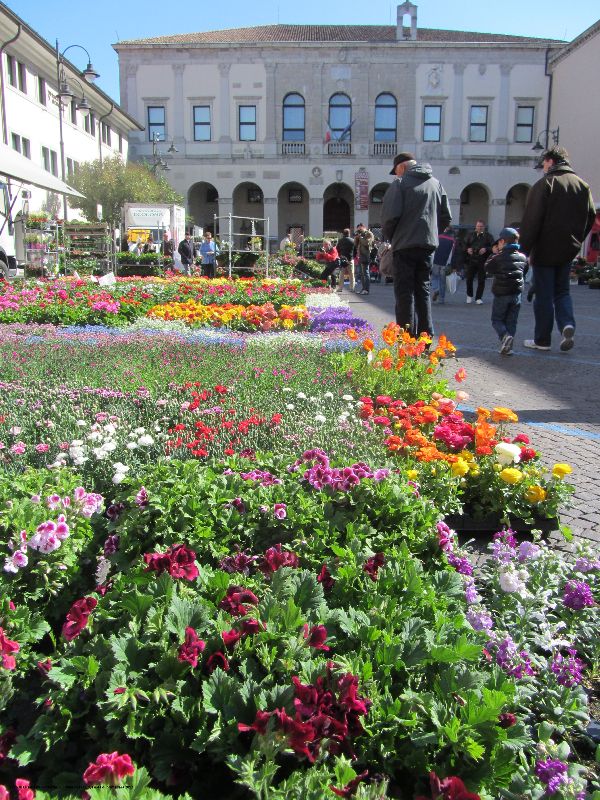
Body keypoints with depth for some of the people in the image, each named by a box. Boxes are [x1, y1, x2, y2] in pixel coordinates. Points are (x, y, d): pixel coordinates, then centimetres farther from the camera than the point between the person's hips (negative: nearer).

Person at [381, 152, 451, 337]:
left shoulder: (400, 184, -6)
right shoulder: (436, 183, 12)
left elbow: (390, 216, -14)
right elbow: (446, 217, 12)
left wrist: (389, 236, 3)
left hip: (405, 245, -5)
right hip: (428, 245, 5)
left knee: (405, 292, -1)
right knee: (423, 290, 13)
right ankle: (426, 335, 13)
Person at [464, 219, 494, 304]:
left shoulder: (488, 236, 3)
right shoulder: (471, 235, 10)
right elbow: (465, 245, 16)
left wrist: (486, 249, -19)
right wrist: (467, 249, -6)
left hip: (483, 262, -2)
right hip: (471, 260, 2)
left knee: (481, 280, 0)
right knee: (469, 279, 2)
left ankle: (478, 298, 10)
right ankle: (469, 295, 23)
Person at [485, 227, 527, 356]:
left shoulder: (498, 257, -9)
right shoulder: (522, 257, 7)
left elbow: (488, 268, 1)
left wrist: (493, 254, 10)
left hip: (501, 293, -4)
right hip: (516, 293, 4)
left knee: (497, 319, 7)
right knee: (511, 321, 8)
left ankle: (504, 335, -21)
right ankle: (507, 347, 3)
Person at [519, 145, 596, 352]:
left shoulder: (545, 184, -9)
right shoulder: (582, 185, 9)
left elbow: (531, 220, -14)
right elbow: (591, 216, 12)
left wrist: (525, 249, -11)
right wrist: (576, 241, 18)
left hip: (545, 249, -5)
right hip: (568, 250, 5)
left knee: (544, 295, 2)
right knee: (562, 291, 17)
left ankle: (542, 340, 7)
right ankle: (567, 324, -7)